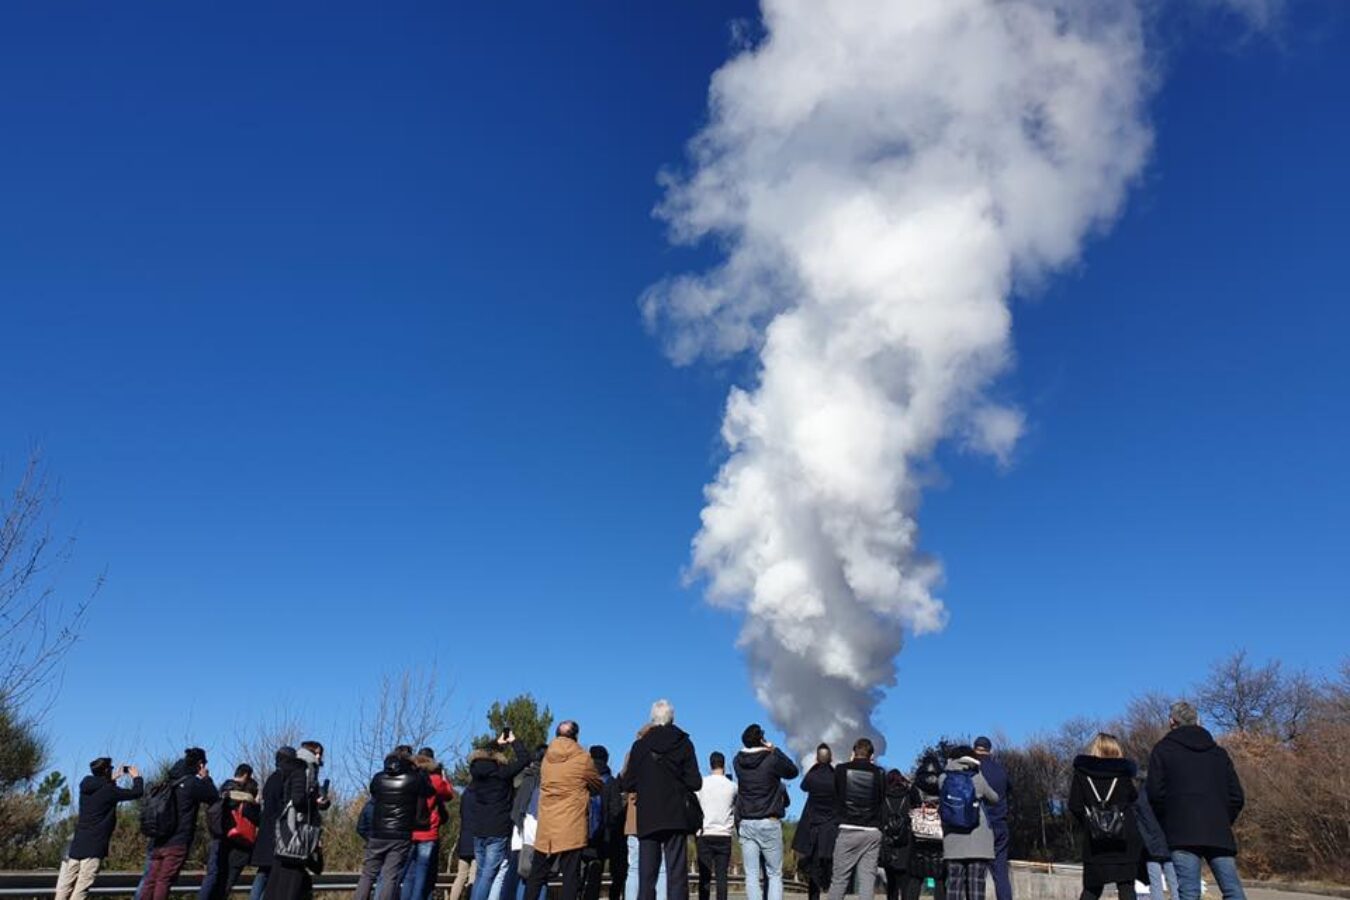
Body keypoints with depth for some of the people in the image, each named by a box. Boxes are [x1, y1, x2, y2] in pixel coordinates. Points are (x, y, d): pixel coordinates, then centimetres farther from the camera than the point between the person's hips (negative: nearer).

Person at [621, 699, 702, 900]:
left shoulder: (640, 745, 0)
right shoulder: (684, 743, -2)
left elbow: (628, 785, 2)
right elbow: (695, 782, -5)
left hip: (648, 818, 1)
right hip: (677, 816, -1)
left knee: (646, 877, 5)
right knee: (677, 875, 1)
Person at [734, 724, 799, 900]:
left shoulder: (739, 761, 0)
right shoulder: (772, 760, -10)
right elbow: (793, 771, 7)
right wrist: (775, 750, 10)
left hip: (746, 824, 3)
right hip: (770, 823, -3)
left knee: (751, 875, 4)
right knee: (775, 875, 5)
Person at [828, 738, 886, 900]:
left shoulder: (841, 770, -3)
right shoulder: (879, 773, 0)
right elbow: (882, 800, 10)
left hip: (848, 830, -1)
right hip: (872, 832, 1)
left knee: (839, 878, 5)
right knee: (867, 879, 3)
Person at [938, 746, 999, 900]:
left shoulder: (943, 779, 2)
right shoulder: (977, 779, -1)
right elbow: (994, 798, 12)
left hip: (953, 842, 2)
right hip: (978, 841, -2)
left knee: (954, 885, 5)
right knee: (976, 885, 0)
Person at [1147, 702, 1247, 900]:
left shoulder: (1163, 750, 7)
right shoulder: (1219, 752, 20)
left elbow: (1155, 794, -4)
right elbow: (1237, 797, 12)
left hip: (1183, 832, -4)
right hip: (1218, 833, 4)